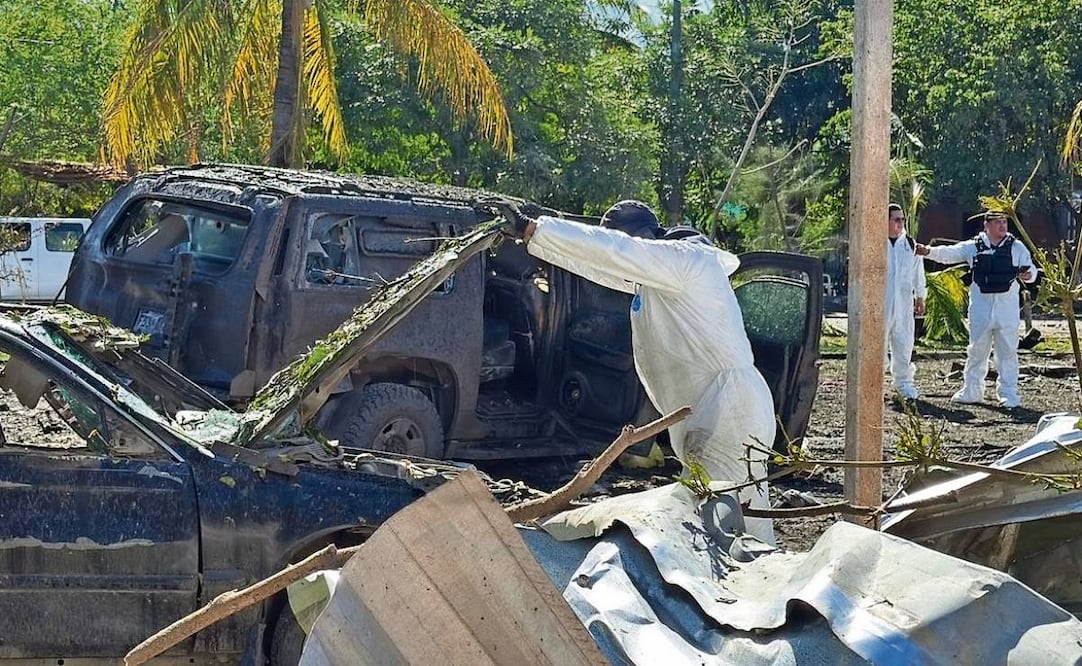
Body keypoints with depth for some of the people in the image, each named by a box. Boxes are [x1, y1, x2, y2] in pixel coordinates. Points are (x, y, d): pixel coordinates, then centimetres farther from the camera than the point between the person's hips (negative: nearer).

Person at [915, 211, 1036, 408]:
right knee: (976, 351, 7)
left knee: (1008, 351, 1)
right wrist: (929, 252, -21)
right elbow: (949, 253, -3)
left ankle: (1008, 394, 8)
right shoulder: (973, 247, 6)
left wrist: (1028, 275, -17)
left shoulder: (1016, 247, 7)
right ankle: (971, 391, 16)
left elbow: (1031, 269, 7)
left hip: (1007, 308, -1)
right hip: (980, 308, 1)